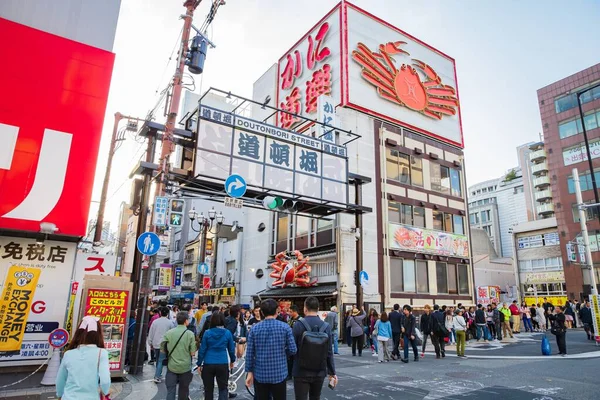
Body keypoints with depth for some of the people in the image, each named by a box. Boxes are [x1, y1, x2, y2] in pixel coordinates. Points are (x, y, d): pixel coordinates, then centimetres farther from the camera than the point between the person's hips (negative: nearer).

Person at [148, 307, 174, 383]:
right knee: (161, 361, 1)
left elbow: (150, 334, 5)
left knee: (158, 360, 19)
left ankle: (158, 374, 30)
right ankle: (157, 377, -5)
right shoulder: (169, 323, -7)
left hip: (155, 344, 3)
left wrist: (150, 344, 15)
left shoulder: (155, 322, 0)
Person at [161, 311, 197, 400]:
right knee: (183, 392, 16)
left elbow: (162, 350, 1)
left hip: (171, 366, 1)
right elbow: (192, 353, -10)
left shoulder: (169, 333, -4)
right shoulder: (190, 334, -11)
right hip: (185, 367, -1)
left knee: (170, 390, 7)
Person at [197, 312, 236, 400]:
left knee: (208, 389, 16)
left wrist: (199, 364, 9)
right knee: (223, 388, 10)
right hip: (223, 364, 0)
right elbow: (231, 349, 5)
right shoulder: (227, 333, -4)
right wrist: (232, 361, 21)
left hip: (208, 364, 1)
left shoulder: (207, 333, -5)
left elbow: (202, 350, -2)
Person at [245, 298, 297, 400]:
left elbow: (249, 353, -3)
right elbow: (292, 350, -8)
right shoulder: (285, 327, -8)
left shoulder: (254, 329, -4)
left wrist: (249, 372, 6)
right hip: (279, 374, -1)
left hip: (260, 374, 1)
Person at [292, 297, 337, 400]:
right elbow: (329, 353, -3)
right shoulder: (326, 327, -5)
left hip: (301, 372, -3)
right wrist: (332, 372, 6)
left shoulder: (298, 325, -12)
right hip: (319, 372, 3)